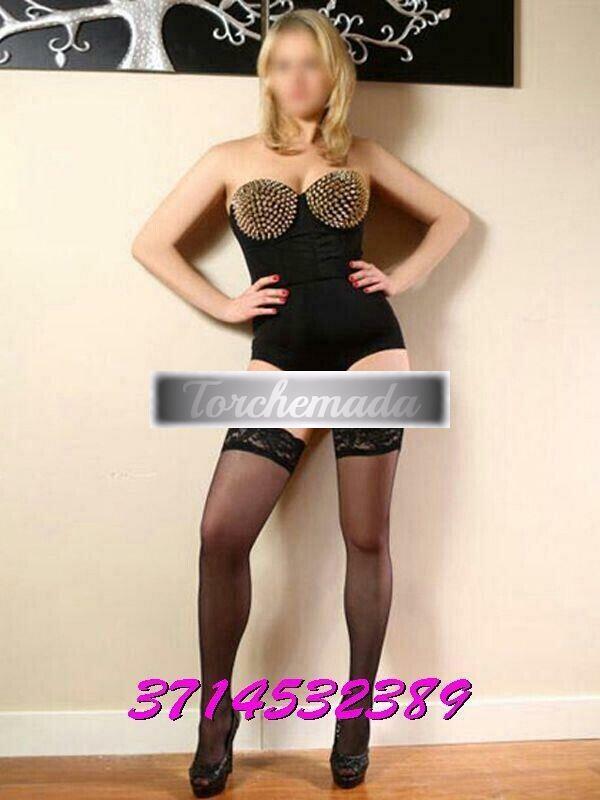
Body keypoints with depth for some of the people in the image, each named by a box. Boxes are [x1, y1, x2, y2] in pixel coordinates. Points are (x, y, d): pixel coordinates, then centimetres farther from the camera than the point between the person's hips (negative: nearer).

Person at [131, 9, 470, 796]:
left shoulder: (362, 155, 13)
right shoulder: (232, 159, 11)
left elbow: (452, 216, 20)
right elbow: (151, 243, 10)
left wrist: (401, 278, 6)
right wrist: (223, 305, 3)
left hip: (369, 350, 1)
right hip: (282, 360, 0)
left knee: (366, 537, 3)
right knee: (222, 533, -10)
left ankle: (357, 711, 22)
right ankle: (216, 714, 11)